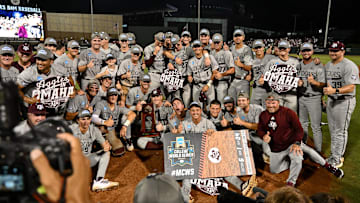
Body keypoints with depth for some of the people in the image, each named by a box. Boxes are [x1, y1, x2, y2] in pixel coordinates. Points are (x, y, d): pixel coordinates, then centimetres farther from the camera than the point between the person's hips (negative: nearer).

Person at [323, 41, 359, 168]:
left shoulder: (349, 66, -15)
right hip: (330, 100, 8)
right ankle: (334, 155, 30)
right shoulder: (327, 65, 10)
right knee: (332, 130, 16)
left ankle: (338, 159, 13)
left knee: (340, 131, 0)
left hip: (344, 102, -8)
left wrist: (335, 90, -40)